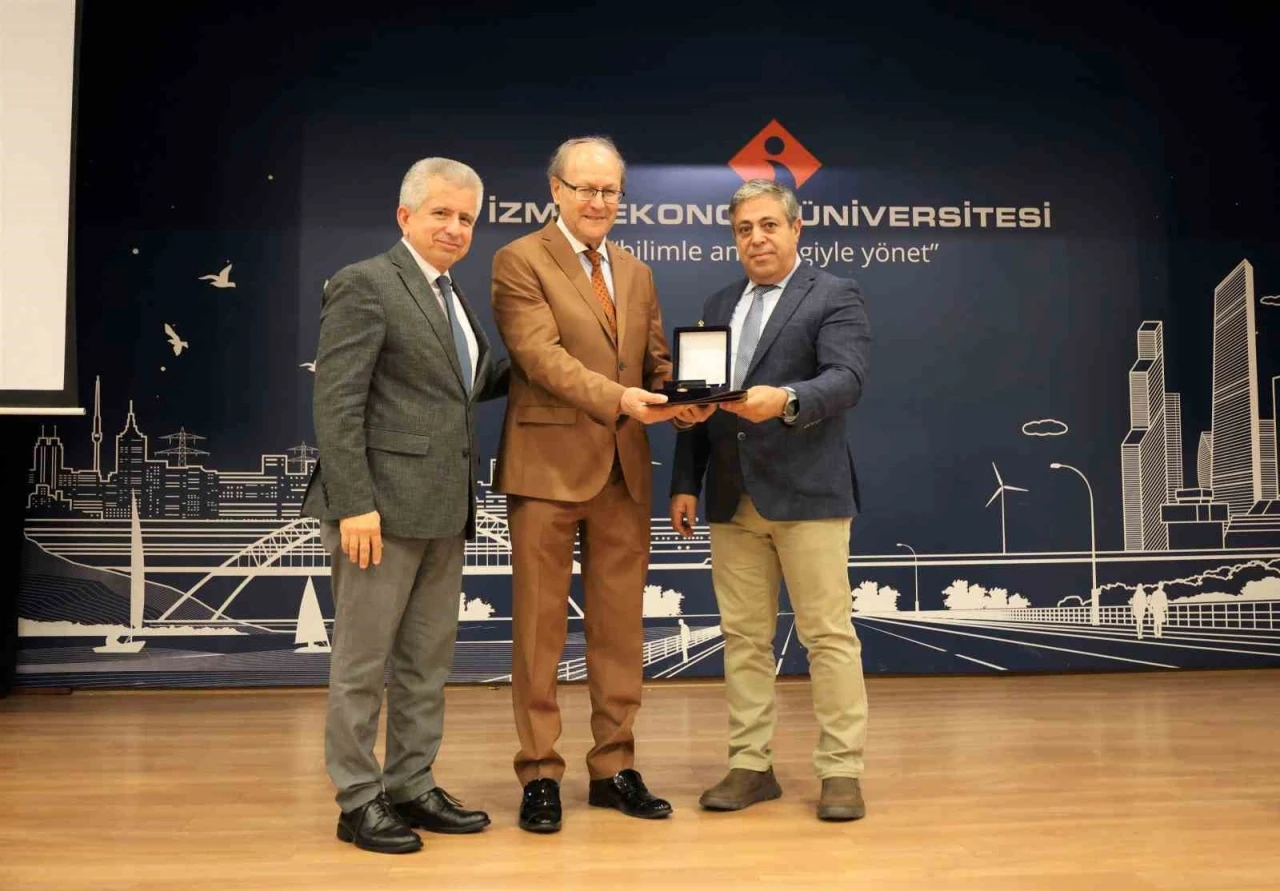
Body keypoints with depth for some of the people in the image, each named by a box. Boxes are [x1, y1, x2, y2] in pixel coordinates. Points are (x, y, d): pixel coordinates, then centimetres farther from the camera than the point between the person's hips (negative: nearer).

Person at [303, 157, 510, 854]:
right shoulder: (365, 284, -8)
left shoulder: (450, 298, 17)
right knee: (363, 660, 3)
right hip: (384, 506, -8)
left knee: (427, 660, 14)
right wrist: (354, 505, -20)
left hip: (443, 509, 8)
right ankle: (359, 802, 15)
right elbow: (336, 403, -14)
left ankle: (412, 788, 26)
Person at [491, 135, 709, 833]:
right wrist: (617, 397, -26)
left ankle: (615, 768, 21)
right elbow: (541, 356, -14)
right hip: (549, 465, -5)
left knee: (619, 627, 10)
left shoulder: (636, 273, 18)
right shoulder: (519, 261, -2)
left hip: (624, 469, 6)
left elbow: (657, 360, 13)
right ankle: (540, 775, 14)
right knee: (539, 627, 2)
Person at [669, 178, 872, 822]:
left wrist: (785, 399, -34)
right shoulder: (718, 306, 18)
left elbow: (847, 379, -15)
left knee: (828, 634, -1)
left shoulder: (835, 298, 1)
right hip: (732, 497, 5)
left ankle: (841, 771, 8)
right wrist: (685, 482, 9)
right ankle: (751, 765, 18)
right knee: (743, 636, 8)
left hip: (808, 492, -5)